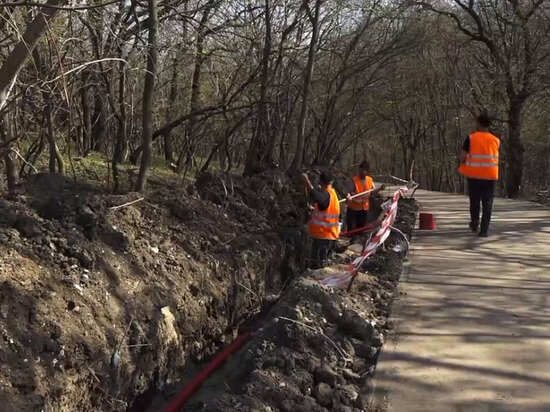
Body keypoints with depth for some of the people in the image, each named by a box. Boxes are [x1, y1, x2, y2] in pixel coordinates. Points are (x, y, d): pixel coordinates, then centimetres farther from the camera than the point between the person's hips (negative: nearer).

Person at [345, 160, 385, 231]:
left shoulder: (370, 180, 2)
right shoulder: (354, 180, -17)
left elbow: (372, 192, 10)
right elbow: (348, 191, -23)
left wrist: (379, 189, -8)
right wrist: (348, 196, -45)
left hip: (364, 209, 6)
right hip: (353, 208, -6)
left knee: (361, 228, 17)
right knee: (351, 228, -3)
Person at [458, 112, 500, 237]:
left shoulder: (471, 138, -7)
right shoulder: (496, 140, 3)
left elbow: (462, 155, -9)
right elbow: (496, 158, 8)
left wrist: (464, 164, 9)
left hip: (474, 175, -1)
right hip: (490, 176, 1)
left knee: (474, 201, 18)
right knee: (487, 203, 3)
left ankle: (474, 224, 26)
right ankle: (484, 230, -1)